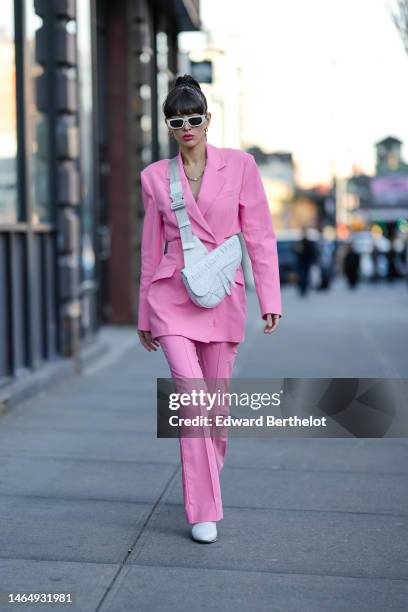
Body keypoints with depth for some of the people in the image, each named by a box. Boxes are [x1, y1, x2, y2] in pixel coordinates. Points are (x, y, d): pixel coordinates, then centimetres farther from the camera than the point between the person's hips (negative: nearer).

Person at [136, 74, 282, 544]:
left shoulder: (240, 165, 1)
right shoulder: (155, 176, 5)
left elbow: (259, 235, 1)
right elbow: (151, 248, 10)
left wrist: (270, 299, -5)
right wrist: (144, 315, 13)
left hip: (224, 297, 1)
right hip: (172, 295, 0)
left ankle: (206, 483, 37)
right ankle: (203, 511, -9)